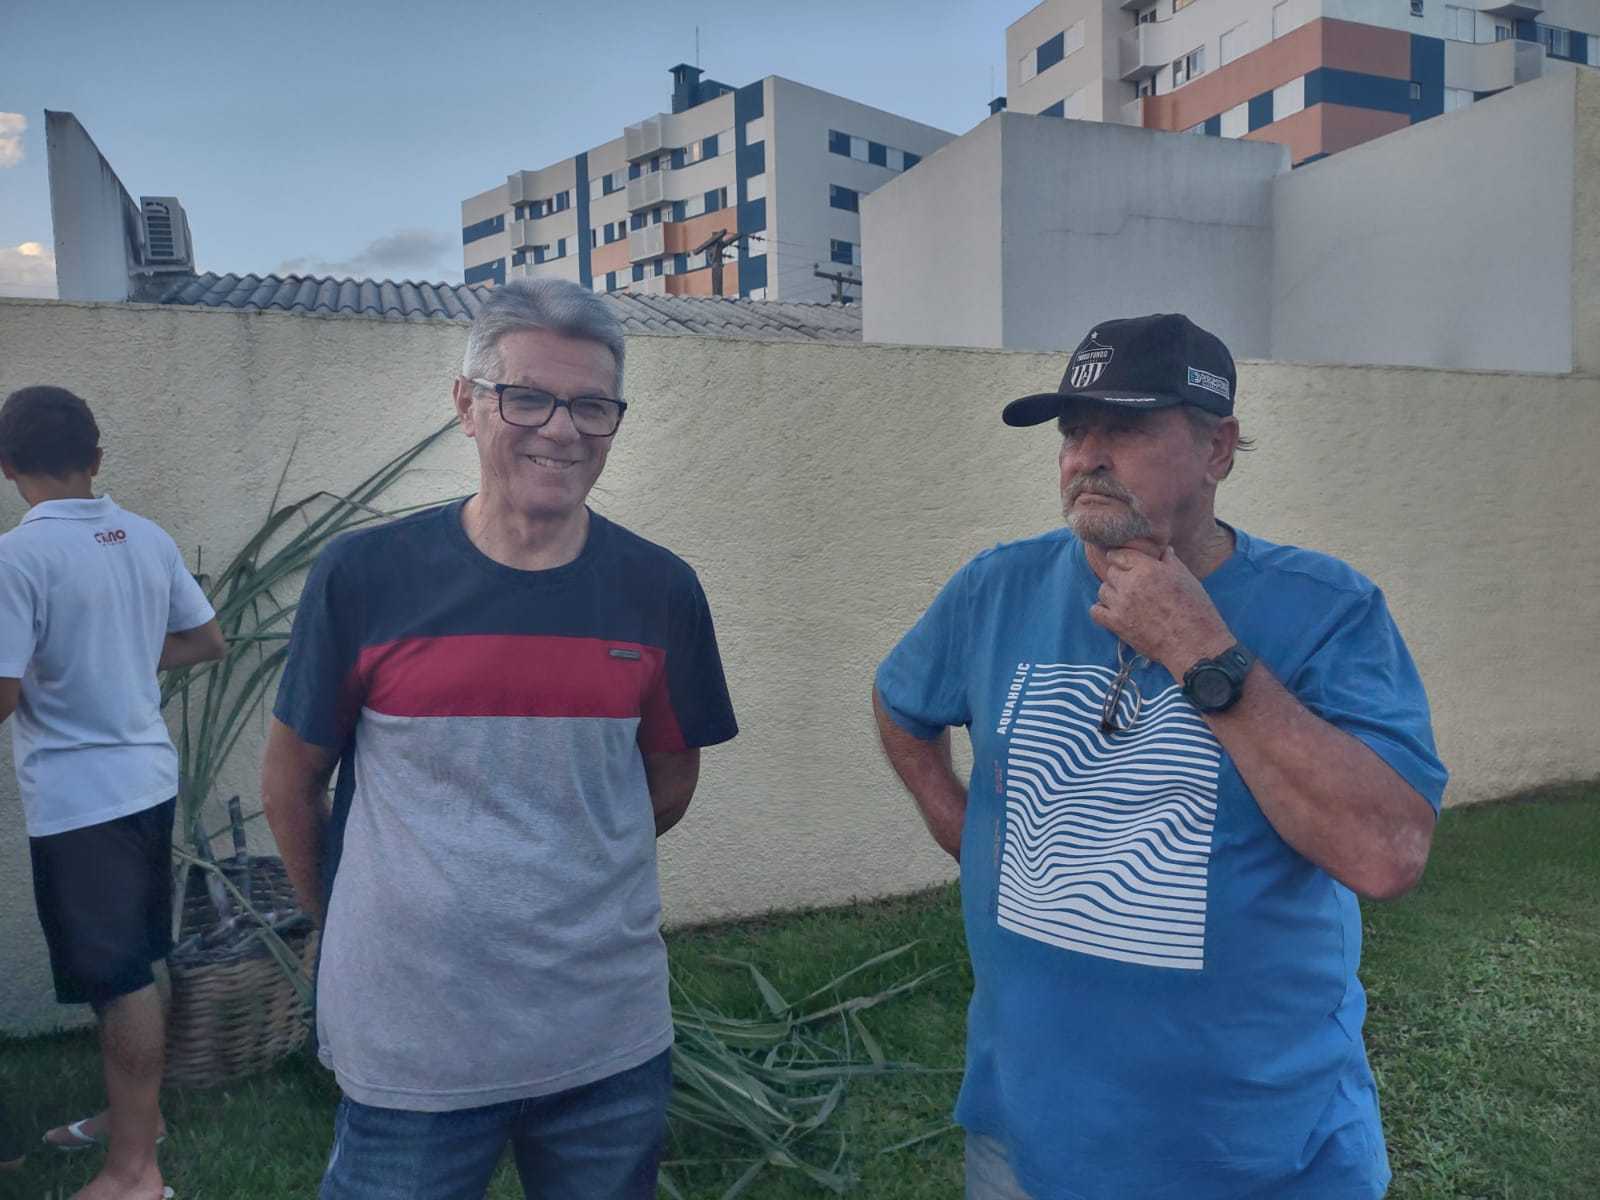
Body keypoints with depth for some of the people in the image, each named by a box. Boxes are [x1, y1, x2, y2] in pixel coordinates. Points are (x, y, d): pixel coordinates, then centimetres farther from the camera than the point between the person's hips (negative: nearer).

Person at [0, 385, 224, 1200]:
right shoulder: (149, 539, 4)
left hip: (79, 796, -7)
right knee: (133, 968, 21)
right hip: (147, 776, 7)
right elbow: (207, 641, 12)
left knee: (119, 981, 3)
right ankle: (132, 1113, 38)